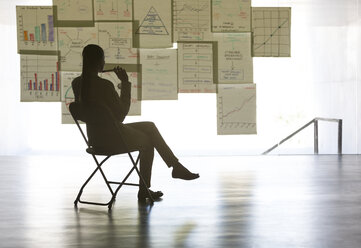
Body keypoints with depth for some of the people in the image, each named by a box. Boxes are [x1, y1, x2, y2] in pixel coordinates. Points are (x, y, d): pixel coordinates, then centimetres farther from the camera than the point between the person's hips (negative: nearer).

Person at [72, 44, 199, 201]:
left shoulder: (76, 83, -1)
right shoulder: (105, 85, -25)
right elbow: (121, 114, -14)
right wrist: (125, 83, -11)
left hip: (94, 137, 8)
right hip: (111, 138, -8)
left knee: (150, 127, 21)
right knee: (147, 141, 22)